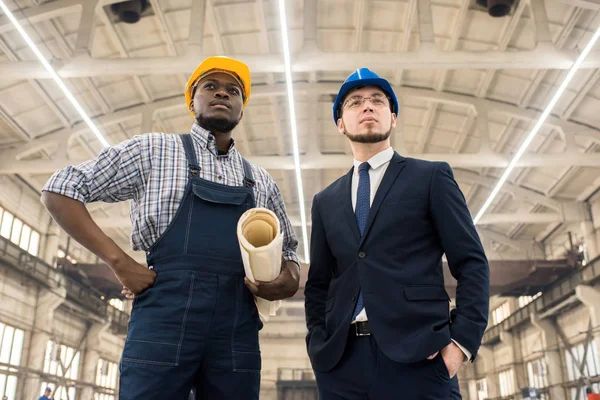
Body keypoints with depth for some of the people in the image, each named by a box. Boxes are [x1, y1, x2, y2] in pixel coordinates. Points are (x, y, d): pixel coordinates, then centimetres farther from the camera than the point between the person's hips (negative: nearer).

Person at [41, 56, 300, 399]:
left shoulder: (261, 181, 18)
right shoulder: (153, 150, 7)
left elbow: (286, 250, 25)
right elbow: (59, 191, 6)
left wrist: (290, 280, -1)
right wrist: (120, 262, -5)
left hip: (237, 328, 4)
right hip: (165, 314, -3)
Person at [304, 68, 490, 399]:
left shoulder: (431, 177, 7)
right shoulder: (325, 201, 17)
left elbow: (471, 264, 1)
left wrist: (463, 339, -10)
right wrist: (318, 345, 2)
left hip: (417, 356, -3)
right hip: (340, 361, 3)